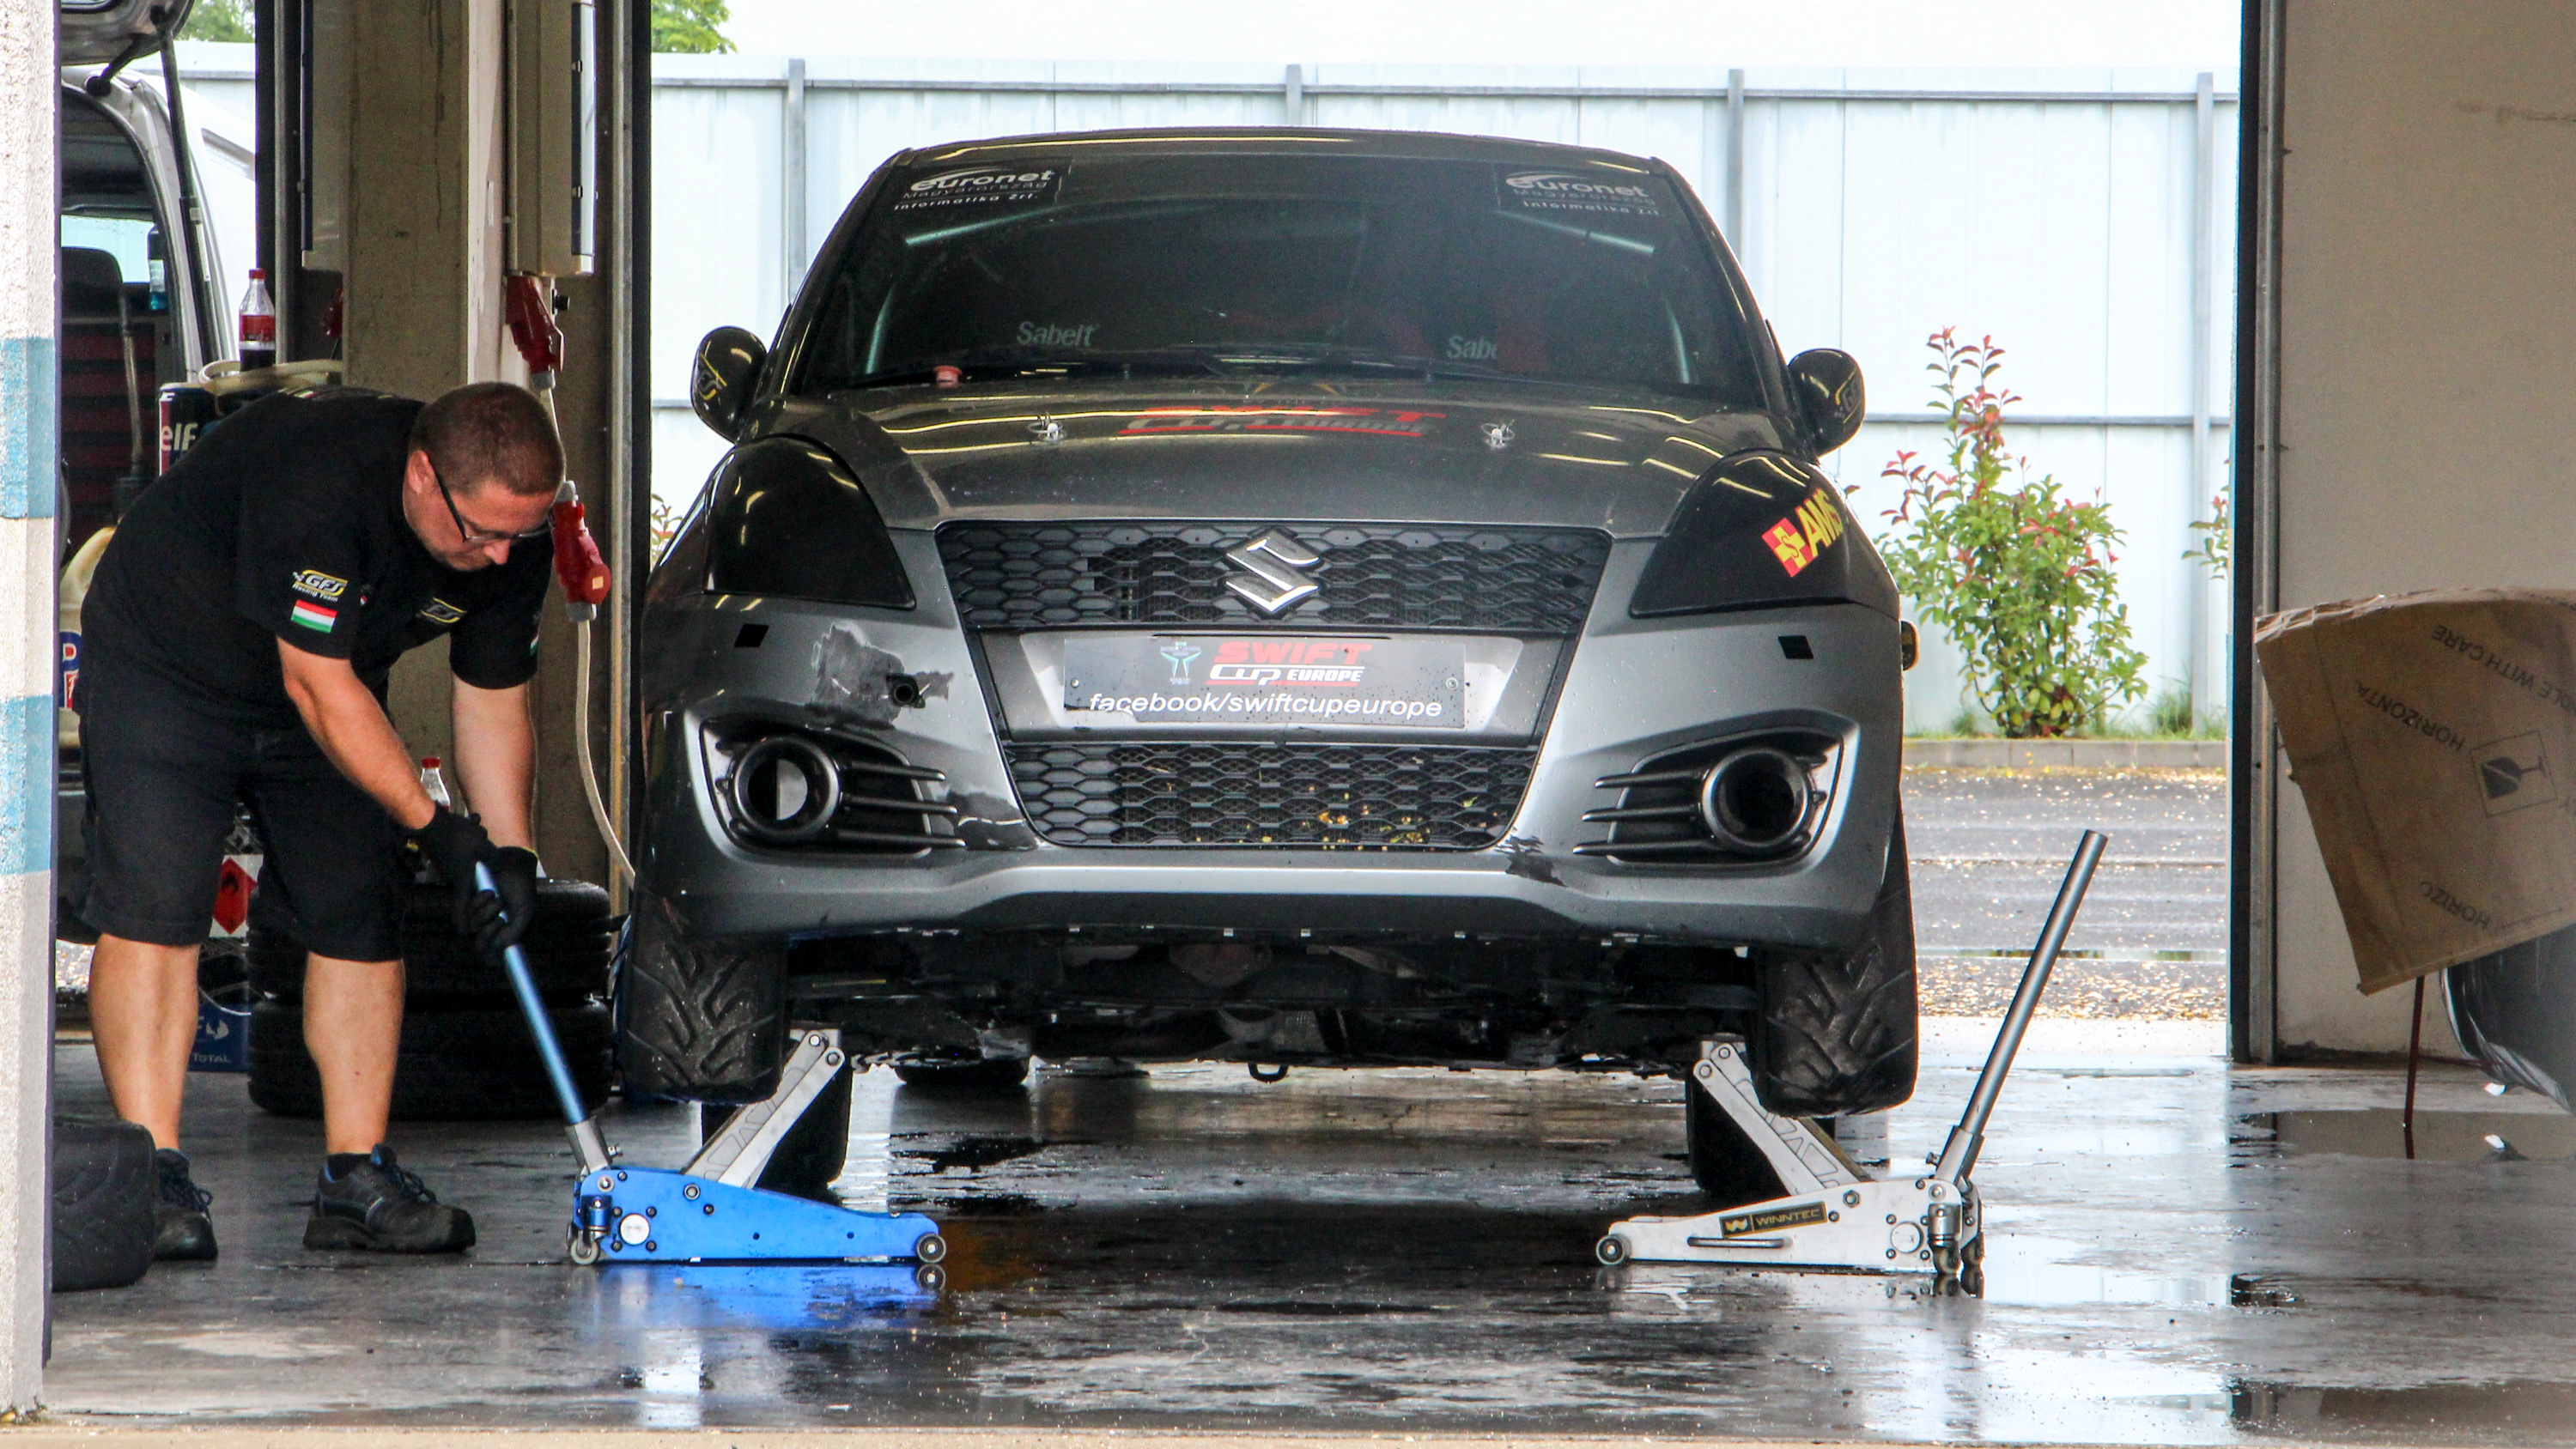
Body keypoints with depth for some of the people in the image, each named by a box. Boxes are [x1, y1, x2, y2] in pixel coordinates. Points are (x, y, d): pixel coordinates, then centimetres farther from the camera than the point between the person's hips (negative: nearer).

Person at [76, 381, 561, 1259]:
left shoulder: (512, 545, -16)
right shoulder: (317, 483, -38)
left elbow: (494, 702, -3)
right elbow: (319, 686, -32)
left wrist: (511, 853, -16)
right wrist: (433, 825, -31)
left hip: (327, 686, 7)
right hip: (163, 669, -6)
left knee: (362, 915, -3)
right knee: (152, 908, -18)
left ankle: (356, 1177, 0)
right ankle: (153, 1177, -20)